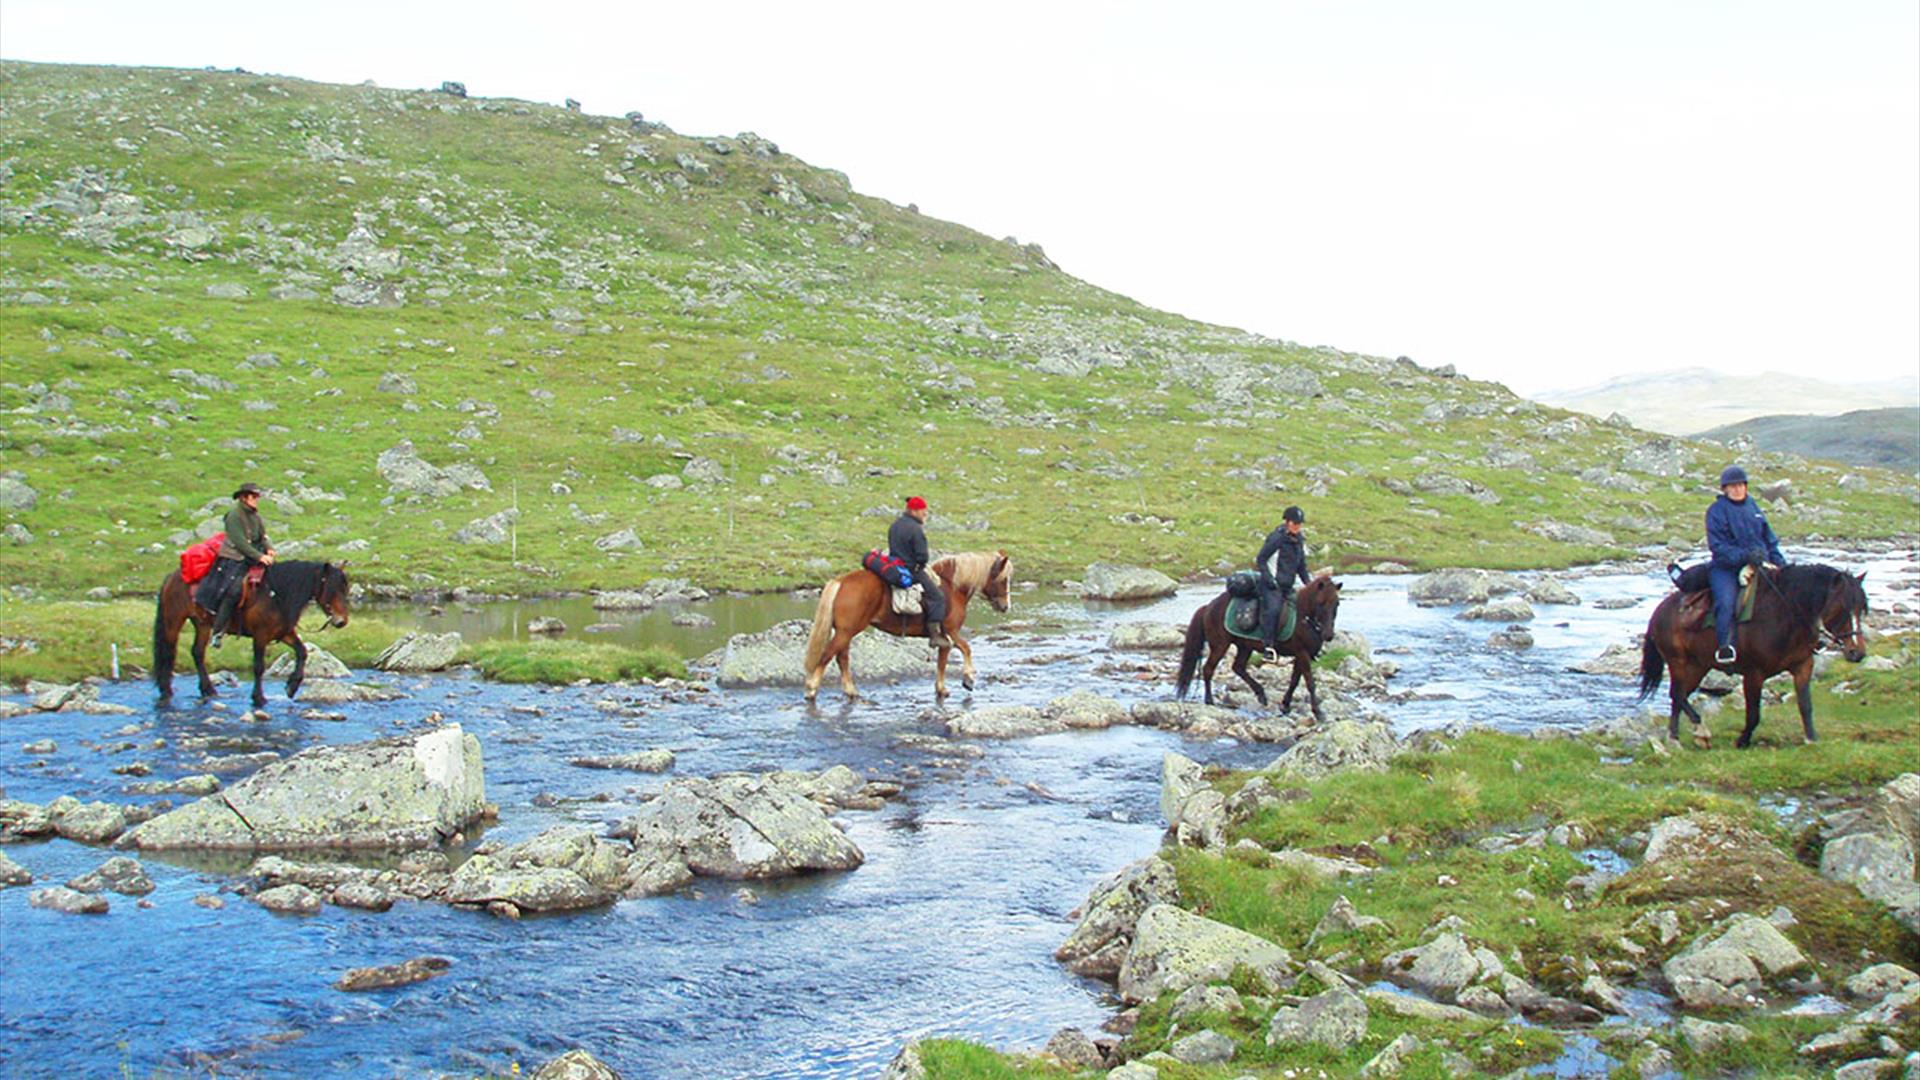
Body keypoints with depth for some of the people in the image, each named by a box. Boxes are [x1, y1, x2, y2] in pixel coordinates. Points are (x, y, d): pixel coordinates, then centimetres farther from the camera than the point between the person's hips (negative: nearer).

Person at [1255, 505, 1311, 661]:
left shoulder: (1299, 541, 14)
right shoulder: (1276, 538, -9)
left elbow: (1301, 566, 23)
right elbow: (1261, 560, -9)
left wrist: (1309, 583, 11)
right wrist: (1269, 578, -18)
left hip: (1287, 586, 8)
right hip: (1271, 584, -8)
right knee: (1273, 609, -28)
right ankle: (1268, 646, -29)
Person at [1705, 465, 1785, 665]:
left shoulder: (1753, 506, 16)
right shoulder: (1717, 510, -2)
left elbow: (1769, 539, 22)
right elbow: (1718, 547, -10)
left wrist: (1780, 563, 10)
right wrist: (1744, 556, -22)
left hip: (1759, 564, 6)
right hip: (1726, 568, -6)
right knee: (1726, 601, -31)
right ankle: (1725, 646, -33)